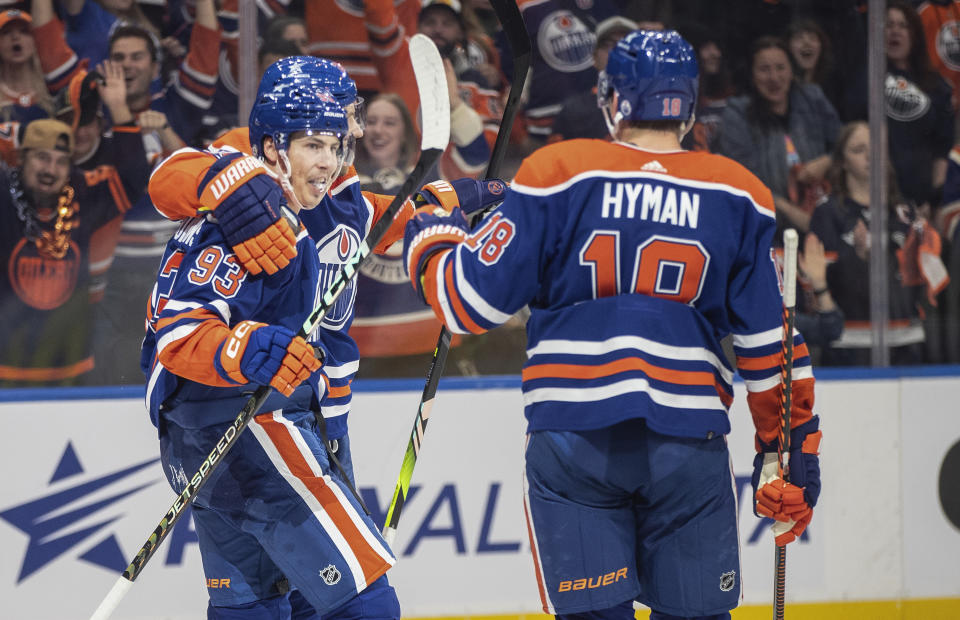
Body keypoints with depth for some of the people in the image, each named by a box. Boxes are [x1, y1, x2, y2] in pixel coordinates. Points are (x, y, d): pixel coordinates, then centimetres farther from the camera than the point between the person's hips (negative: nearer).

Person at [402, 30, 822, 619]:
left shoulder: (557, 175, 0)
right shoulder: (739, 197, 6)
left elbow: (475, 301, 0)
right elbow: (770, 339, 7)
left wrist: (430, 238, 20)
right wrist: (794, 448, 15)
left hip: (575, 435, -1)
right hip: (690, 442, 1)